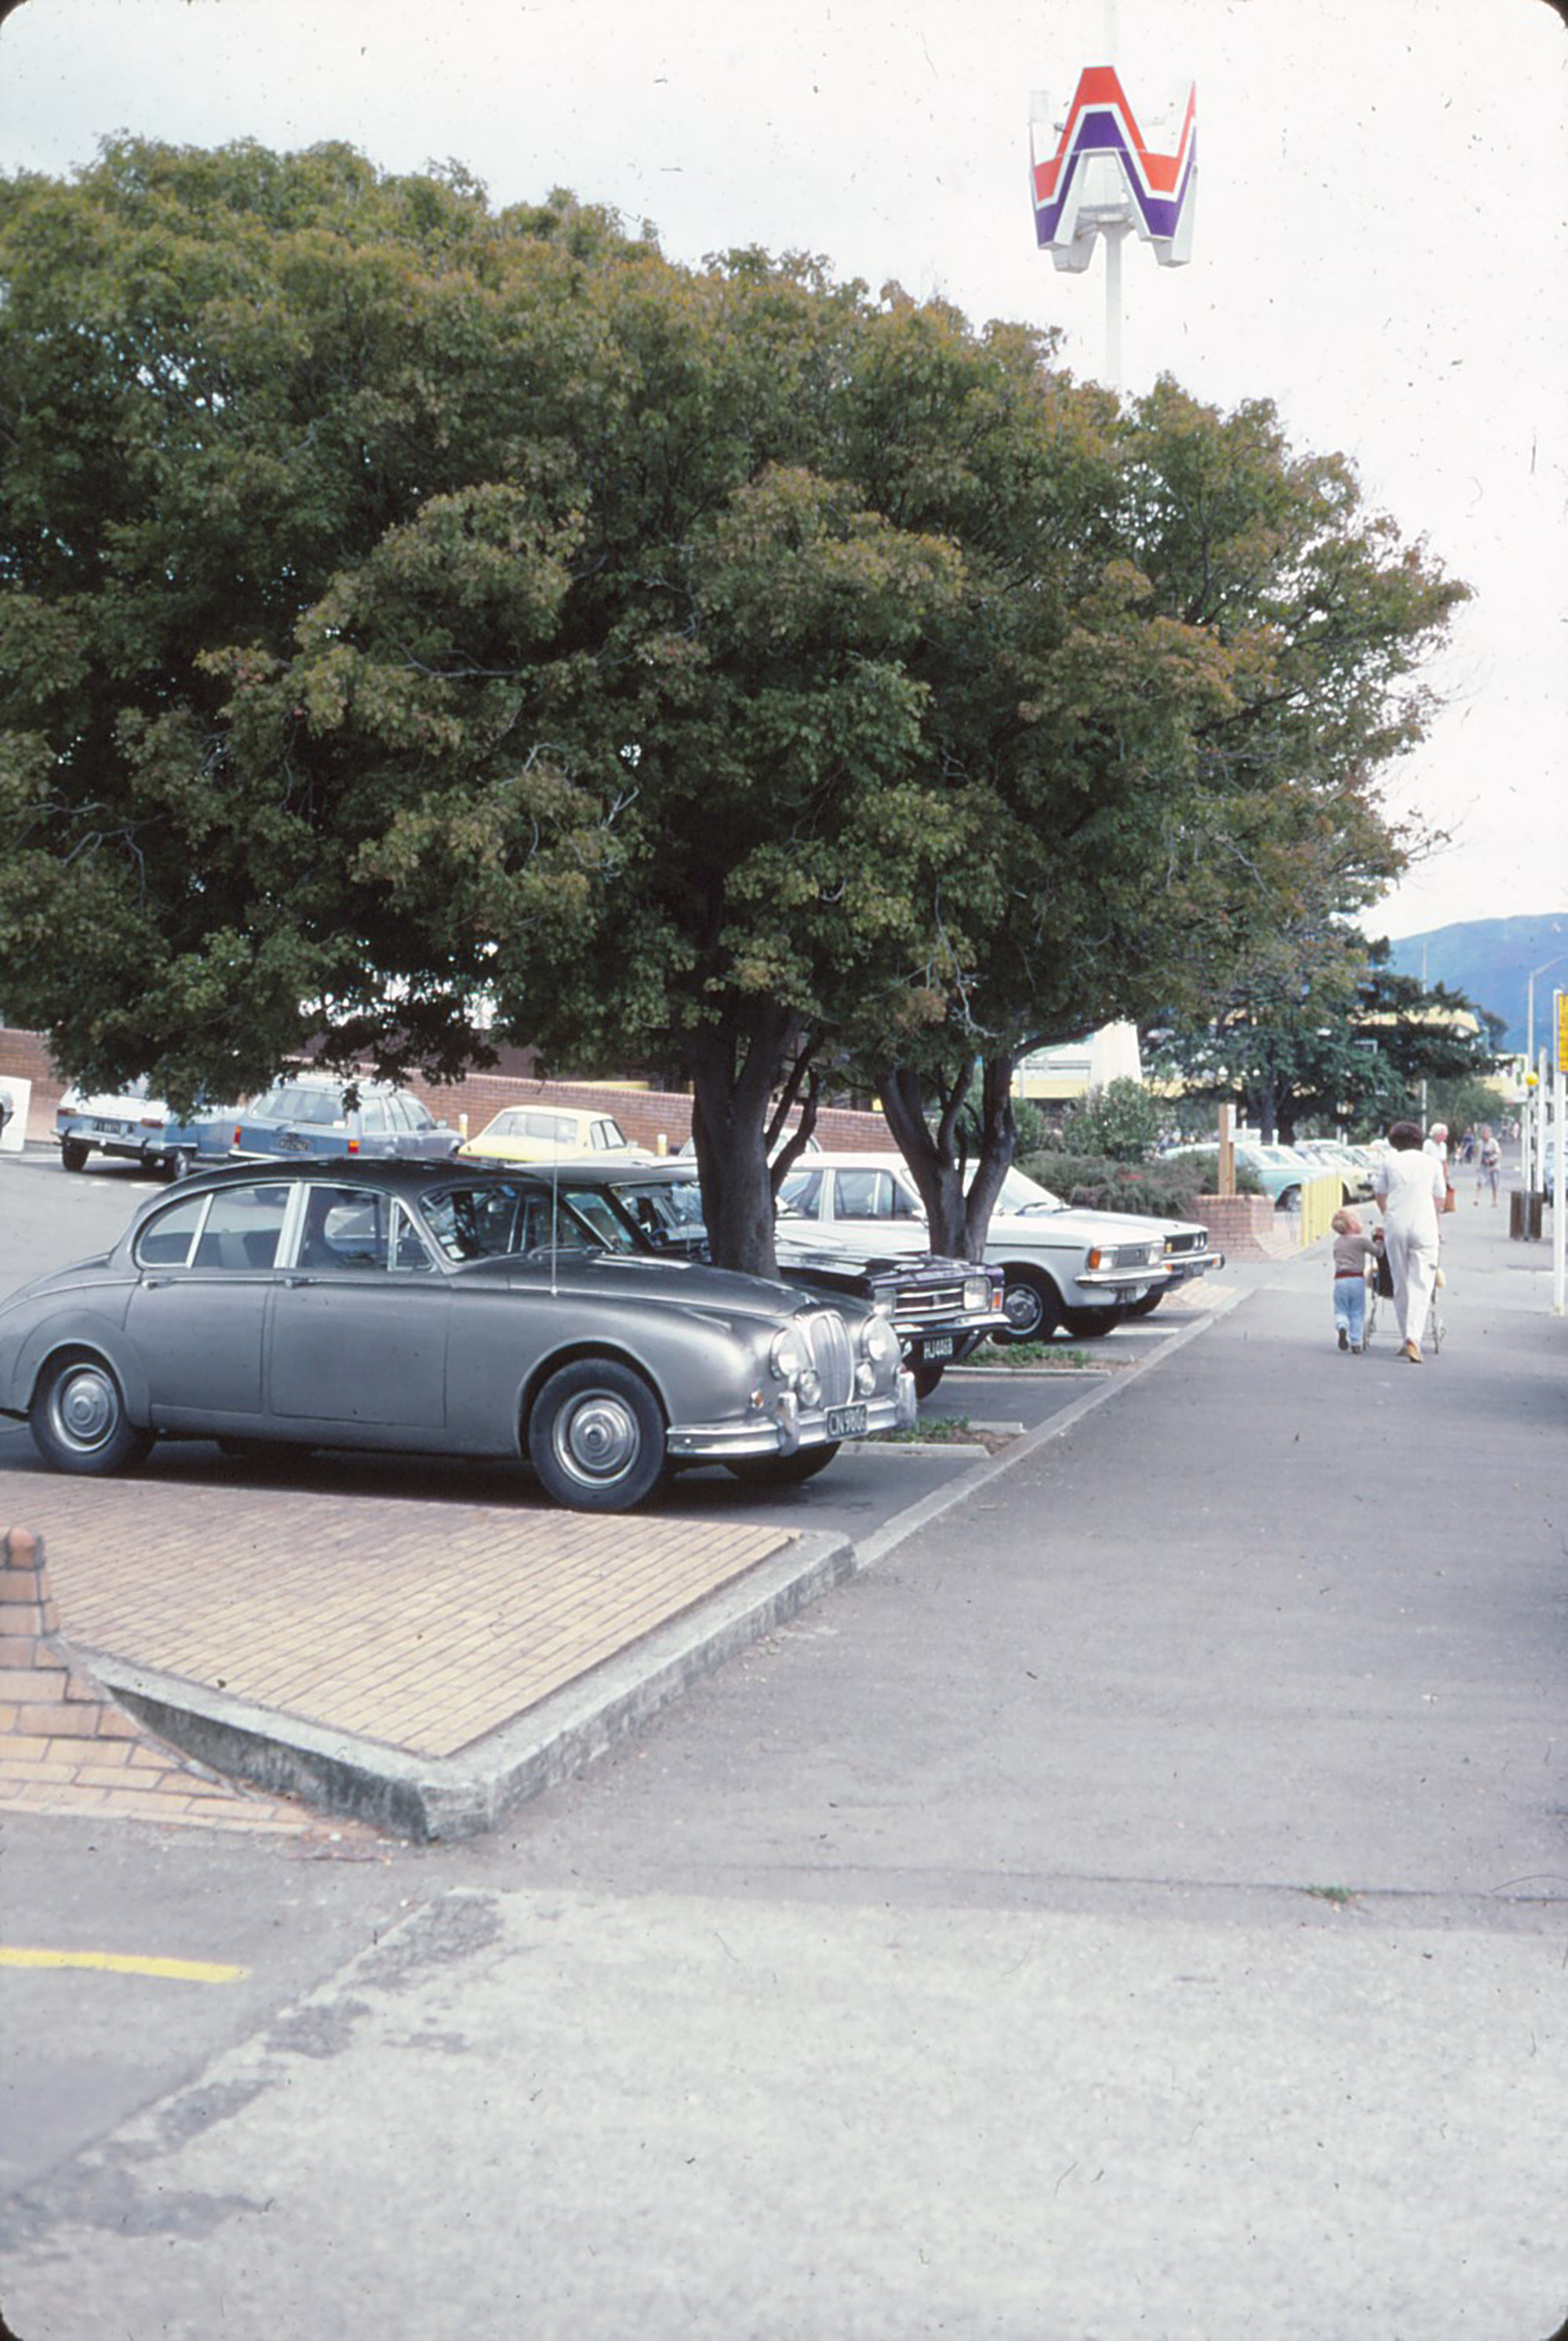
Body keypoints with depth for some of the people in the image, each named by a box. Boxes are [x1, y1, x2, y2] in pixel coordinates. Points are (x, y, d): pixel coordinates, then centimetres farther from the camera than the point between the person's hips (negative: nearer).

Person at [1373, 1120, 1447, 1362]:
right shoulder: (1433, 1163, 8)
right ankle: (1413, 1339, -20)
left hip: (1395, 1227, 1)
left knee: (1400, 1285, 11)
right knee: (1420, 1285, -5)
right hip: (1424, 1227, -1)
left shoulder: (1388, 1161, 8)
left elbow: (1380, 1194, 16)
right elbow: (1439, 1199, 14)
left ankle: (1406, 1339, 15)